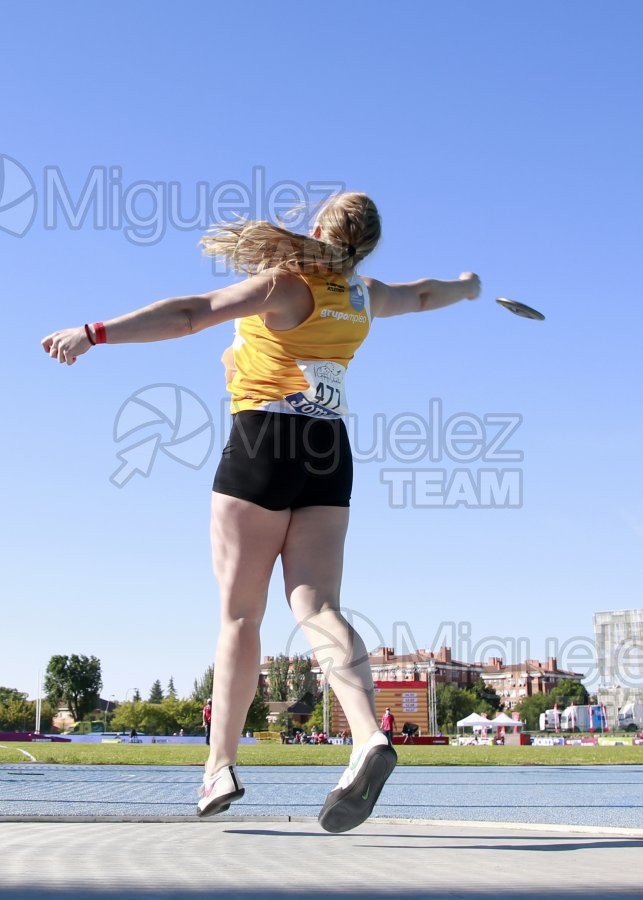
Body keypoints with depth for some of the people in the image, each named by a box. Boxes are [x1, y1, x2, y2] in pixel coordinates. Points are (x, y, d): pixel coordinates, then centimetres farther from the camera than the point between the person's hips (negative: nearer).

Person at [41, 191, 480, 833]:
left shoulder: (285, 283, -7)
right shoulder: (364, 297, 12)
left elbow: (191, 314, -19)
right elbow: (423, 294, 34)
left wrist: (94, 333, -23)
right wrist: (468, 286, 55)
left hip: (263, 447, -5)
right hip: (330, 453, 5)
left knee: (238, 614, 1)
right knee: (316, 607, -5)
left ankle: (220, 767, 4)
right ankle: (368, 737, -27)